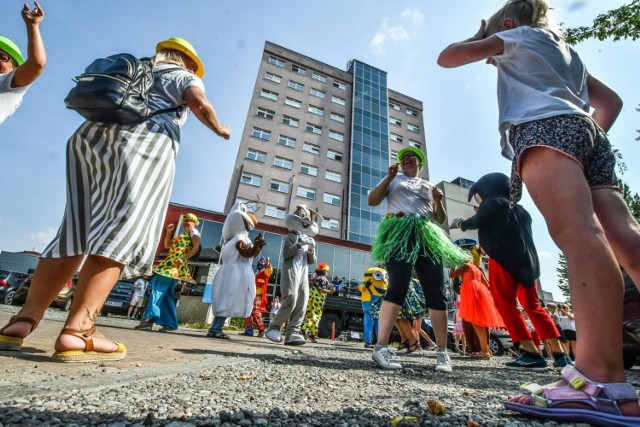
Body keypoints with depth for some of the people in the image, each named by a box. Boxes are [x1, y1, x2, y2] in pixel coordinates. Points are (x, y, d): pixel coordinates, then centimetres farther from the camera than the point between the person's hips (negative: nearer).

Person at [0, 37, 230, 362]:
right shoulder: (183, 77, 19)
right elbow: (199, 104, -1)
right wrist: (219, 129, 14)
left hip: (90, 135, 7)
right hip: (147, 139, -6)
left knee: (75, 231, 4)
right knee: (123, 230, -17)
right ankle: (76, 332, -25)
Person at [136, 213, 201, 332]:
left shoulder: (194, 231, 3)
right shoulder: (181, 235, 30)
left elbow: (196, 247, -13)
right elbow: (167, 245, 29)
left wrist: (184, 258, -25)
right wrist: (169, 232, 18)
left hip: (175, 265, -9)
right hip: (170, 264, 9)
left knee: (159, 288, -18)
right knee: (166, 294, 6)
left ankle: (149, 318, -26)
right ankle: (170, 323, 6)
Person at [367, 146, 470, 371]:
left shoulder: (429, 186, 27)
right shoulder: (393, 179, 21)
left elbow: (440, 219, 22)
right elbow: (372, 200, 8)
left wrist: (439, 201, 2)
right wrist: (389, 177, 2)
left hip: (426, 237, 4)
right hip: (399, 234, -3)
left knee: (436, 292, -4)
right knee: (398, 286, -20)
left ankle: (442, 352, 5)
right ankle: (381, 347, -19)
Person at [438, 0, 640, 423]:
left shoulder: (516, 36, 22)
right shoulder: (568, 51, 41)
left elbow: (447, 57, 19)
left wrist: (479, 38, 37)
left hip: (545, 127, -8)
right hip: (587, 132, 8)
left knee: (577, 231, -28)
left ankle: (604, 381, -39)